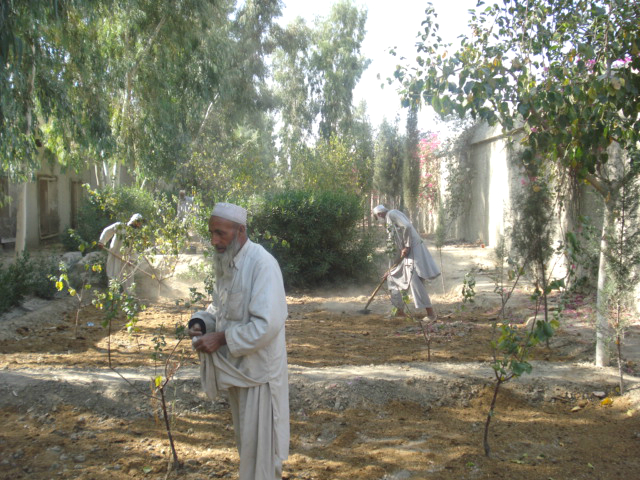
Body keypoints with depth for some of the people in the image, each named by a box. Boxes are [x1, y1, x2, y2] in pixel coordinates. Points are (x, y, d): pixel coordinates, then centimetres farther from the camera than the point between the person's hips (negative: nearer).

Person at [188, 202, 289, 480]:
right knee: (245, 437, 22)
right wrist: (201, 322, -2)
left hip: (258, 368, -8)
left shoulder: (262, 264, -21)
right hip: (236, 366, 8)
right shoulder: (226, 263, 4)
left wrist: (222, 338, -23)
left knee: (258, 441, 4)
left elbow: (267, 324, -27)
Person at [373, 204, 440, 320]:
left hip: (412, 250, -10)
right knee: (392, 278, 15)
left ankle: (431, 313, -15)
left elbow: (406, 226, -23)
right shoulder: (390, 219, 23)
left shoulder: (392, 214, -5)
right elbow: (397, 244, 25)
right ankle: (400, 310, 20)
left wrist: (407, 246, -17)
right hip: (406, 253, 10)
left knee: (414, 281, -16)